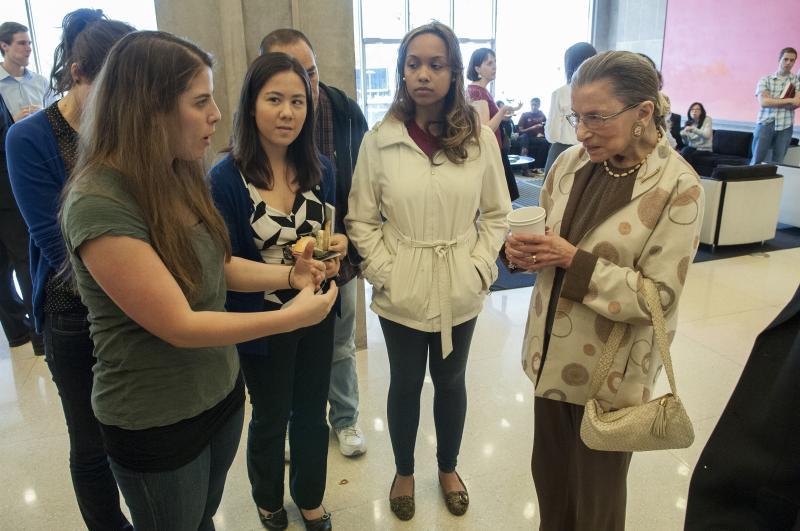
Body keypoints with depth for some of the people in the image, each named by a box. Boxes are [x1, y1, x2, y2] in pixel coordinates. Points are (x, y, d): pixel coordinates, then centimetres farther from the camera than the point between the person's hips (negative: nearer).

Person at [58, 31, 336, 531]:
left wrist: (288, 274, -9)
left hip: (222, 391, 7)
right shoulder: (99, 203, -28)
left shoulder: (177, 176, -2)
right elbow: (179, 326, -27)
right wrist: (293, 316, -23)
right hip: (157, 423, -7)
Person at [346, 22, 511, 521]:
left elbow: (496, 214, 2)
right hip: (402, 292, -1)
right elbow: (361, 219, -3)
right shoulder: (379, 140, -8)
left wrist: (479, 268, -6)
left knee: (451, 380, 20)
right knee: (405, 384, 17)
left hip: (460, 292, 1)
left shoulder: (481, 138, -5)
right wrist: (383, 271, -10)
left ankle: (448, 467, 46)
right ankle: (404, 472, 43)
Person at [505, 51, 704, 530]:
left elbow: (658, 296, -18)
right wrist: (524, 250, -12)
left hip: (610, 369, -5)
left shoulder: (678, 188, -17)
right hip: (552, 353, 5)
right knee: (548, 473, 22)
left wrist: (573, 260, -24)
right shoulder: (571, 162, -1)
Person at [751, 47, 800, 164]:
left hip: (785, 126, 2)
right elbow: (763, 102, -10)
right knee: (757, 160, -3)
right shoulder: (765, 80, 5)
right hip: (765, 124, -1)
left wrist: (772, 101, -9)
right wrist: (788, 100, -10)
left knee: (777, 162, 3)